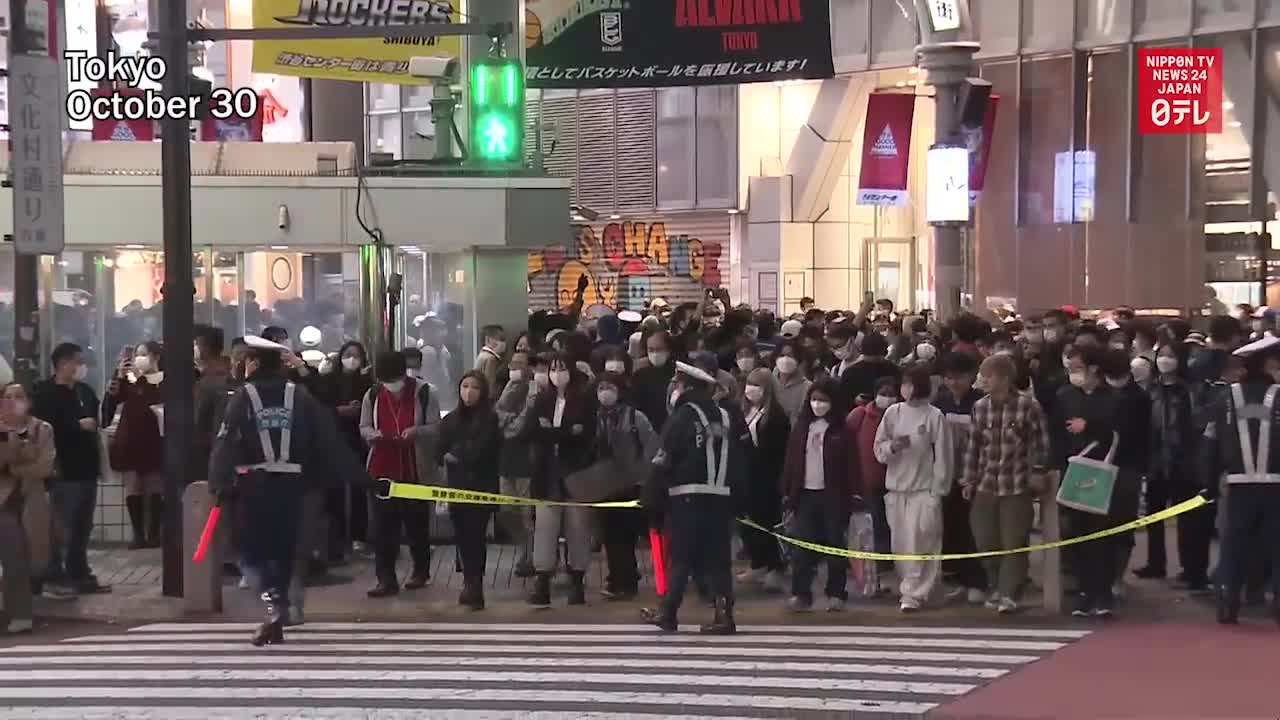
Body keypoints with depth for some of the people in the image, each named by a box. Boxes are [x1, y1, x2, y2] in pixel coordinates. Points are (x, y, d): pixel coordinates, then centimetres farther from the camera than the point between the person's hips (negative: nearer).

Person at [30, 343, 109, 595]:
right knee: (62, 527, -6)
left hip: (86, 468, 8)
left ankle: (79, 575, 20)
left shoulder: (85, 391, 14)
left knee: (83, 527, 13)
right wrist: (78, 425, -16)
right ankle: (55, 577, 0)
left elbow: (101, 419, 24)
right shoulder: (45, 393, -8)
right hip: (64, 471, -8)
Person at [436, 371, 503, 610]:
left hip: (481, 486, -4)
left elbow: (478, 451, -12)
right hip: (457, 486, 5)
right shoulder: (450, 420, 11)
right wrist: (465, 455, -8)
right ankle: (471, 584, 17)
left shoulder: (489, 419, -3)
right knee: (462, 536, 6)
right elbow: (440, 454, 4)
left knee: (474, 535, -10)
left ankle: (474, 587, -10)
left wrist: (455, 455, 0)